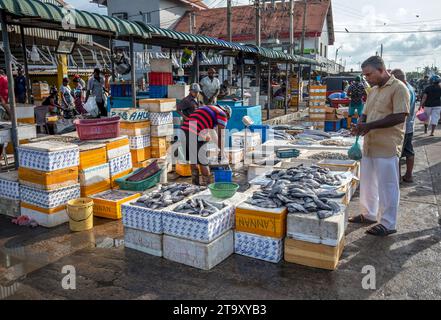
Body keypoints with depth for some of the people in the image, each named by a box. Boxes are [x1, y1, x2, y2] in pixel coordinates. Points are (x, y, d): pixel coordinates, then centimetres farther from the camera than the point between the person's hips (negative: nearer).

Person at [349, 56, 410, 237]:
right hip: (370, 145, 8)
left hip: (387, 147, -8)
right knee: (367, 182, 16)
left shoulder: (398, 88, -10)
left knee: (387, 186, 1)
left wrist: (370, 125, -21)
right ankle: (369, 215, 32)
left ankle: (388, 224, 12)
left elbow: (399, 116, -19)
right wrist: (360, 124, -2)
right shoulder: (373, 91, 15)